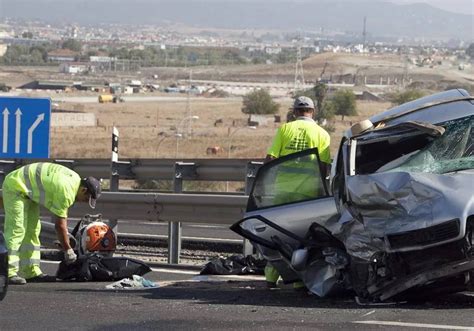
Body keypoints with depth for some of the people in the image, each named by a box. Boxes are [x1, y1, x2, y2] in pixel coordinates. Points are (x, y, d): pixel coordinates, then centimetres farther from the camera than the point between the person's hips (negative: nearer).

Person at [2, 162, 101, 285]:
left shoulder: (75, 179, 3)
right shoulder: (66, 191, -27)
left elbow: (63, 214, 16)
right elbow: (59, 225, -21)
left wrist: (65, 236, 17)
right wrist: (68, 250, -12)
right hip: (15, 187, -11)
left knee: (32, 230, 8)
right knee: (17, 230, -18)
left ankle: (31, 272, 9)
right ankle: (9, 273, -23)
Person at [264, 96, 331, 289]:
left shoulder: (284, 129, 5)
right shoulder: (322, 134, 3)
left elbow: (270, 159, -1)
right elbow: (325, 166, -3)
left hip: (284, 188, 1)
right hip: (307, 191, -1)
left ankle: (271, 277, 12)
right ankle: (300, 279, 1)